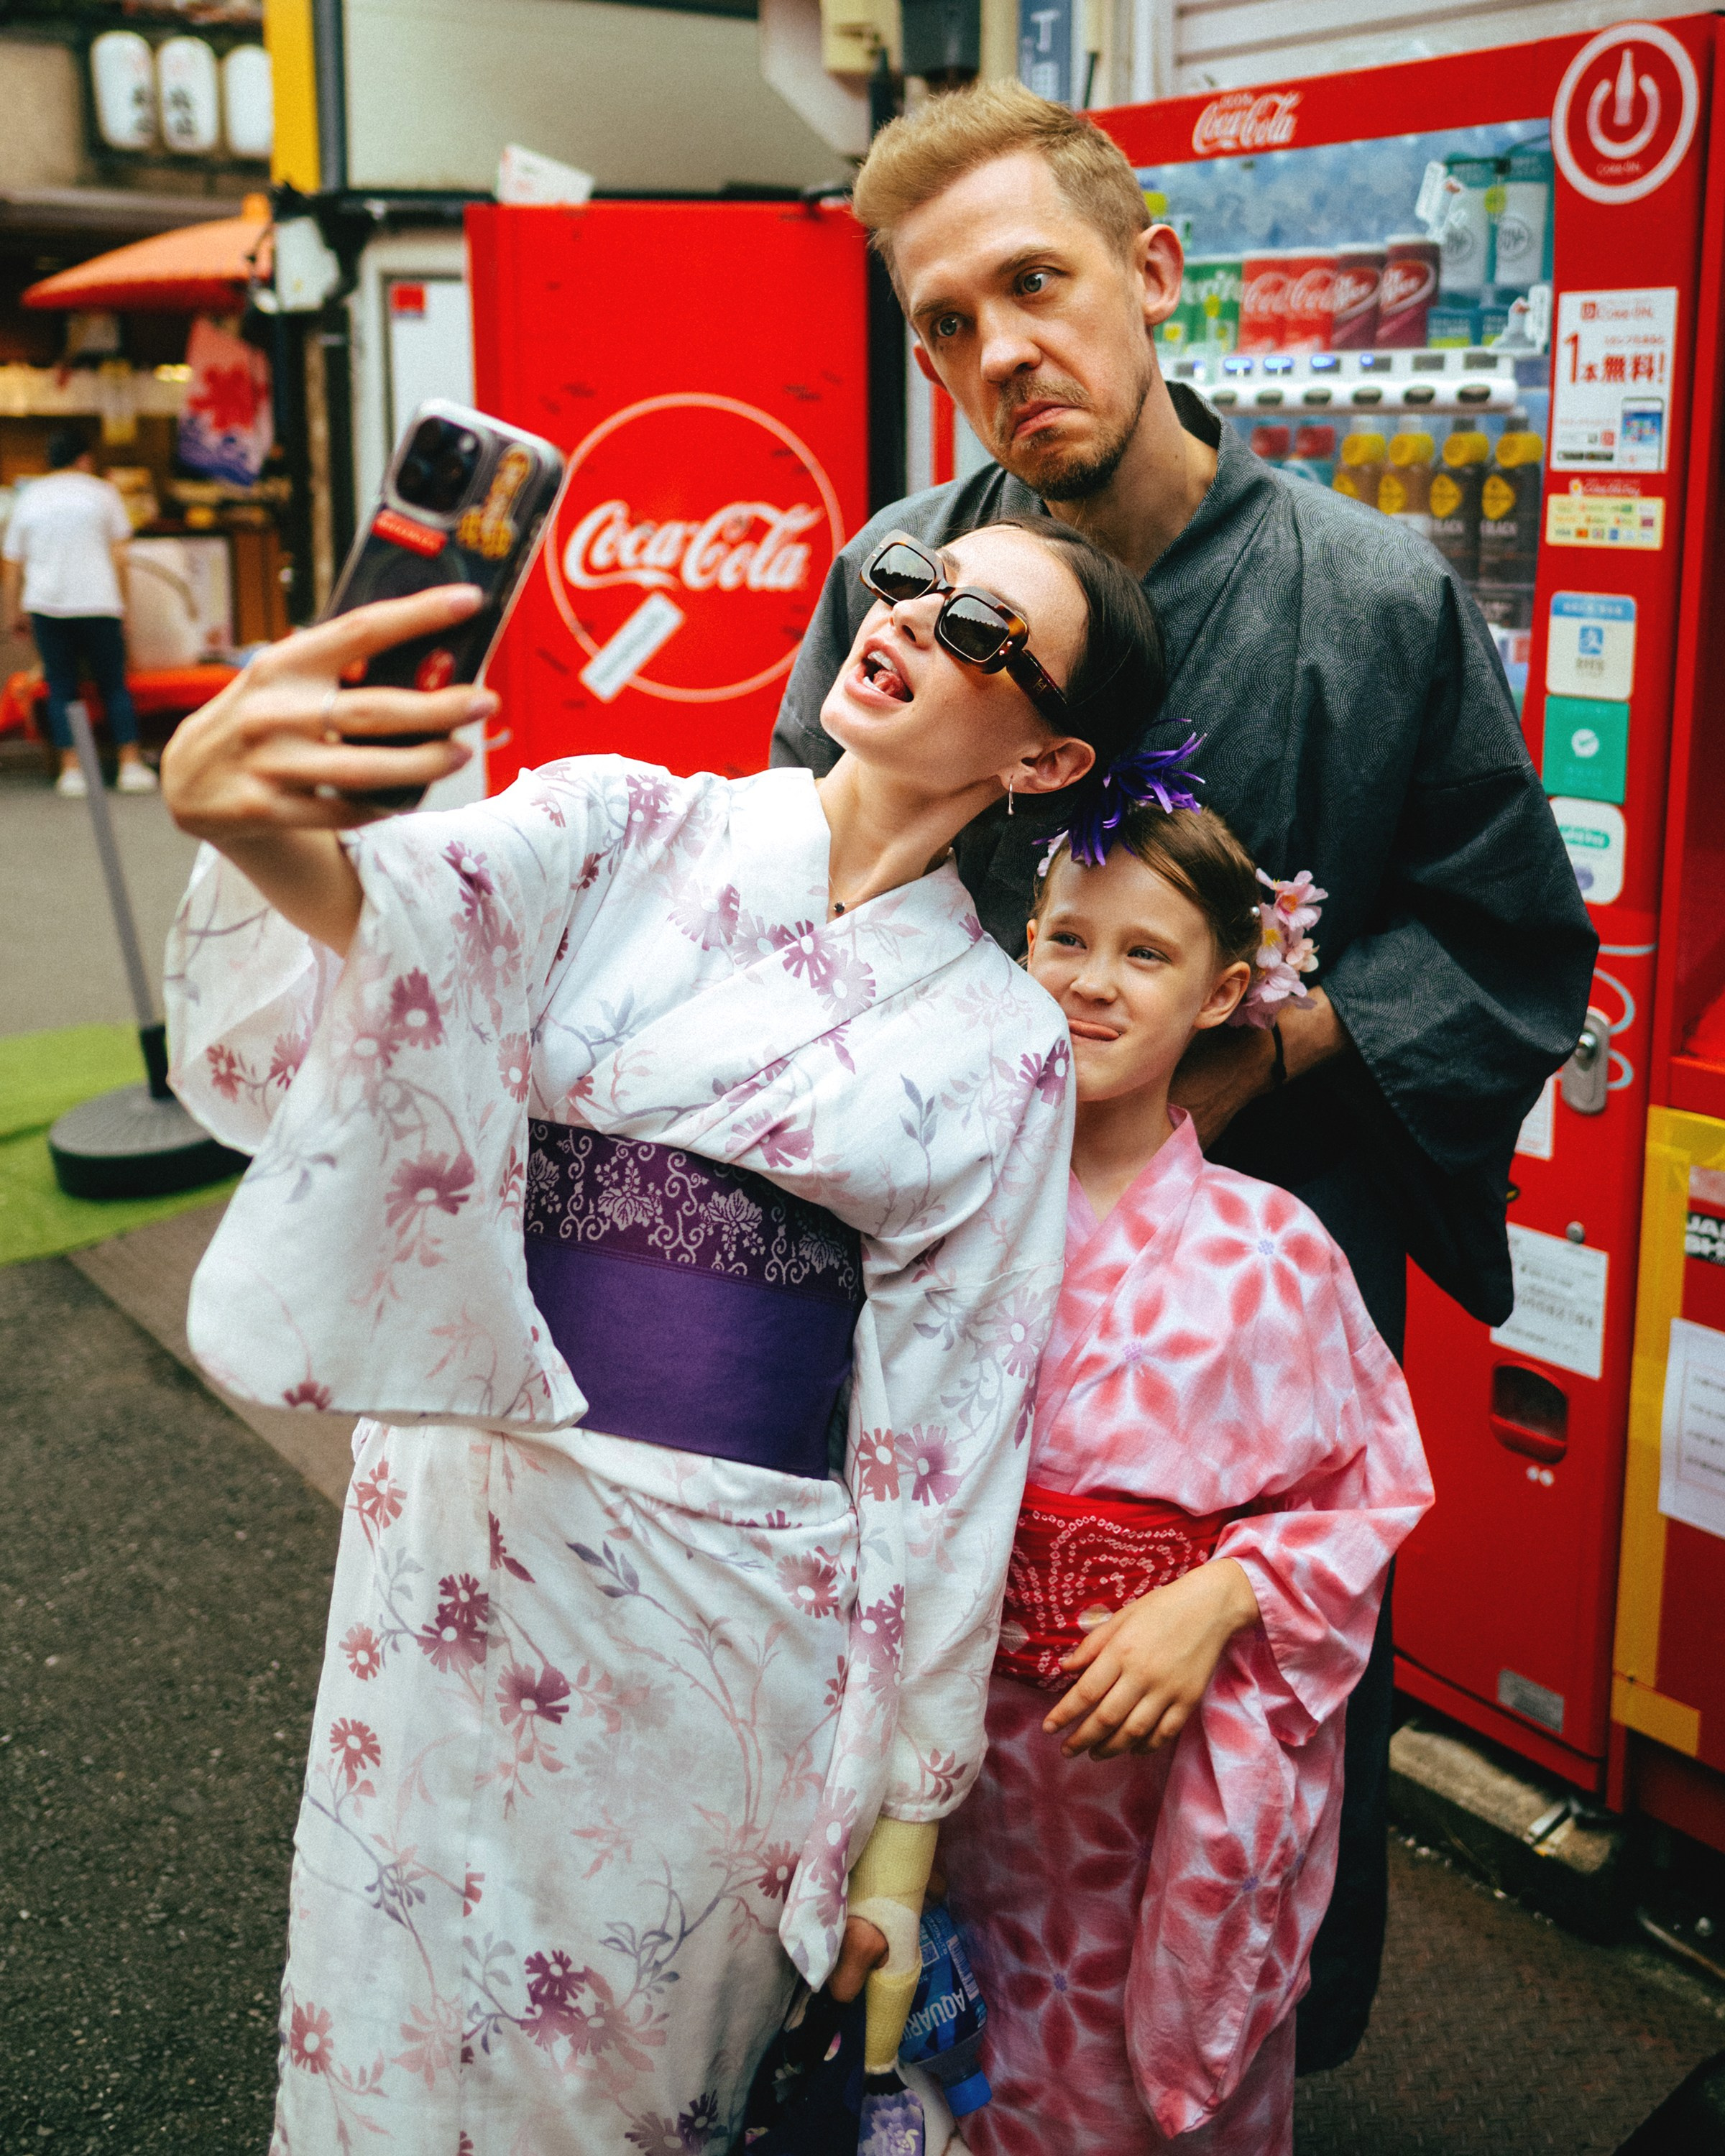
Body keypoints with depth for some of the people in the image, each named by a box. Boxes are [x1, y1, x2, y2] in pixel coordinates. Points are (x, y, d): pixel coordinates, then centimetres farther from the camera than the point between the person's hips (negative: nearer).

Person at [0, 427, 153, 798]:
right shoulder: (102, 492, 6)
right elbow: (119, 555, 2)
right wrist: (123, 606, 8)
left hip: (45, 604, 2)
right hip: (98, 601, -2)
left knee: (61, 689, 5)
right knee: (115, 686, 5)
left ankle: (71, 769, -1)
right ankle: (131, 764, -1)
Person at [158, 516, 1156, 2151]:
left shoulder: (999, 1042, -1)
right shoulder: (617, 831, -1)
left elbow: (945, 1436, -1)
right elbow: (392, 912, -23)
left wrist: (905, 1837, 1)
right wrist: (239, 807, -47)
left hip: (743, 1592, 0)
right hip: (473, 1531, 1)